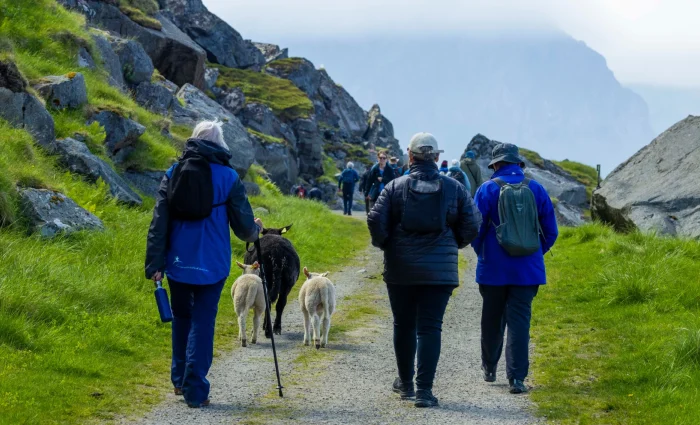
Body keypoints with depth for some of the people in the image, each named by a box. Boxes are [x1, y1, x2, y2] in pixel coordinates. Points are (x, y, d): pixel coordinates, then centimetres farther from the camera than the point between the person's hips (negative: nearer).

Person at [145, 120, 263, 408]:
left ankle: (179, 380, 27)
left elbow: (159, 222, -1)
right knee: (202, 323, 1)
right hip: (212, 265, -3)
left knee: (181, 318, 21)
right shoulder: (228, 177, -5)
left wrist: (155, 264, -1)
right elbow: (243, 225, -3)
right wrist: (255, 230, 21)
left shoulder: (173, 174, 2)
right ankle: (195, 391, -3)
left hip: (178, 263, 3)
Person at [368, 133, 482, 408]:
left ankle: (405, 383, 28)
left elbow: (376, 220, -9)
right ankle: (424, 389, -10)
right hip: (440, 270, 0)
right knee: (430, 328, -1)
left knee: (403, 326, 15)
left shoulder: (395, 187, -3)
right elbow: (472, 225, -1)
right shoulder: (454, 189, 0)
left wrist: (384, 245, 9)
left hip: (400, 270, 0)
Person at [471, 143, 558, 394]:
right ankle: (517, 378, -10)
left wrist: (481, 253, 15)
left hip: (493, 268, -1)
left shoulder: (488, 190, -5)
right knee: (520, 321, -1)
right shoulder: (536, 190, 2)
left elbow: (475, 229, -3)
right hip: (527, 269, 1)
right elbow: (551, 232, 7)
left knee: (492, 319, 15)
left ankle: (489, 368, 31)